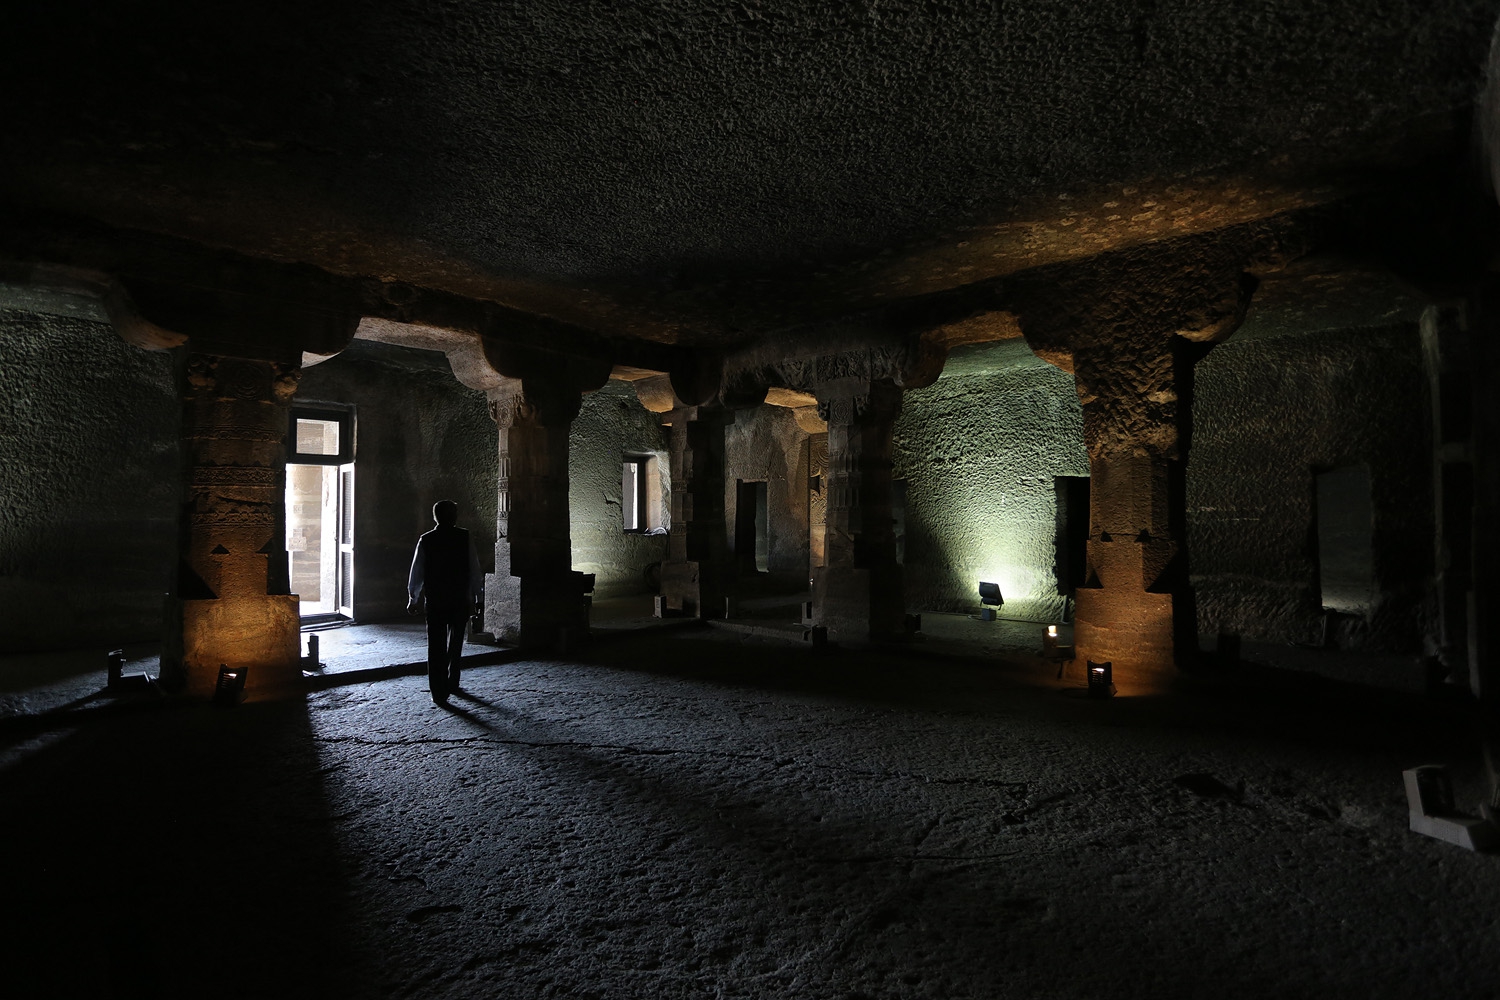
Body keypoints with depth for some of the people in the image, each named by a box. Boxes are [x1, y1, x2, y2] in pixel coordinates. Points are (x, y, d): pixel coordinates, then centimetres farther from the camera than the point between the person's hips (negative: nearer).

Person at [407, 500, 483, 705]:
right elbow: (475, 571, -3)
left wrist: (412, 599, 14)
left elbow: (416, 573, 2)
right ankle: (451, 684, 31)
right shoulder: (465, 538, -4)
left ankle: (438, 693, 3)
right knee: (455, 644, 18)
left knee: (436, 647, 4)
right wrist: (475, 599, 5)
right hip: (460, 601, 1)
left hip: (435, 601, -1)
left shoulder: (426, 540, -3)